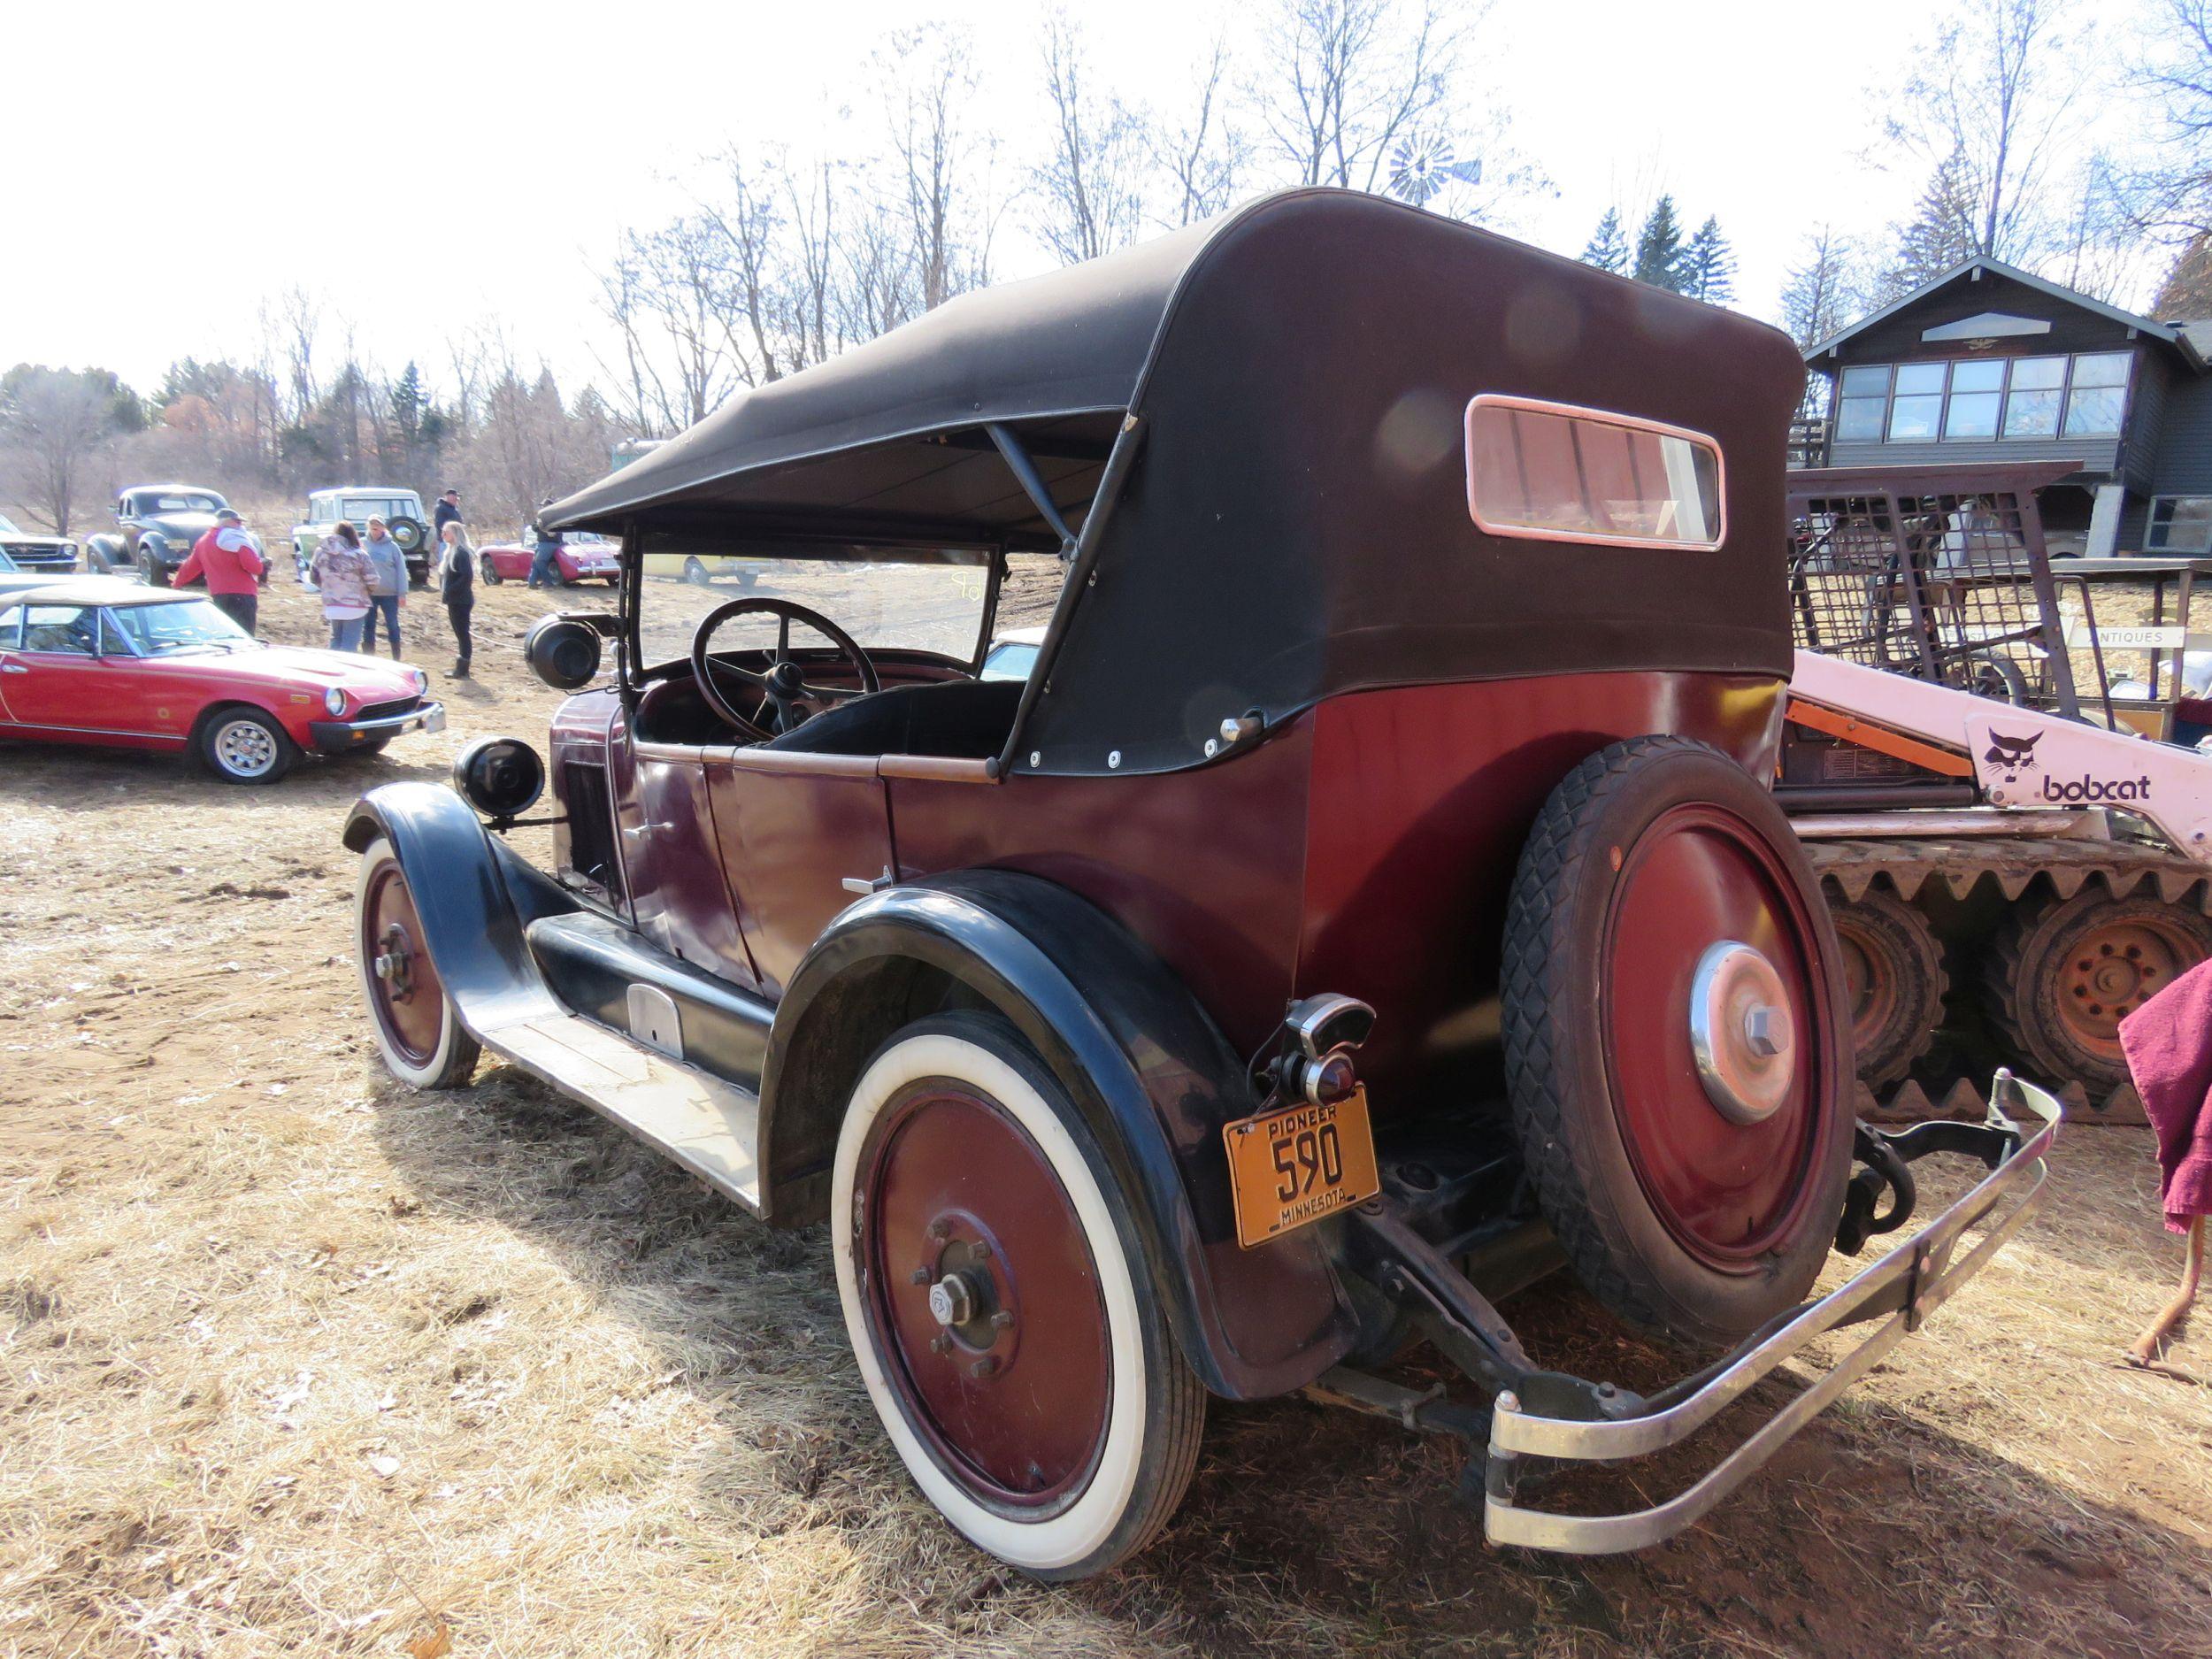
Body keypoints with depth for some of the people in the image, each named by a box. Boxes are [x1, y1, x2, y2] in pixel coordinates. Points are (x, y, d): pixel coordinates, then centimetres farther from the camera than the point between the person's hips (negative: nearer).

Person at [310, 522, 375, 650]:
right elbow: (372, 579, -11)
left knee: (336, 639, 19)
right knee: (350, 643, -2)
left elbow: (313, 577, 10)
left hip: (331, 605, 5)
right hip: (354, 605, -5)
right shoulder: (358, 554, -12)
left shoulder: (320, 552, 2)